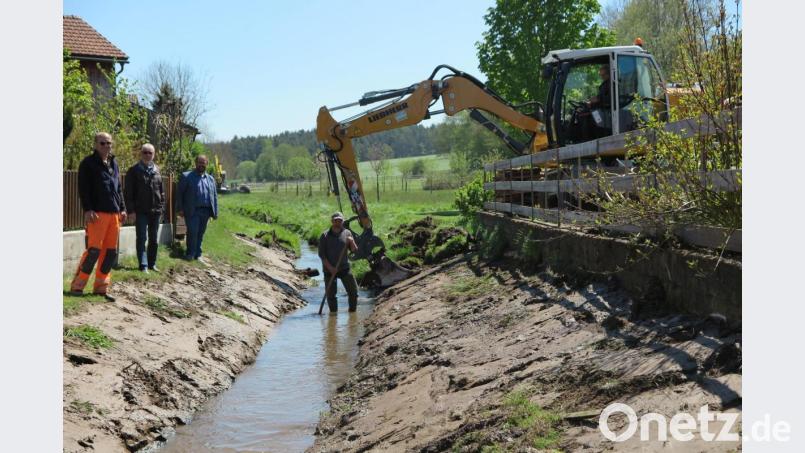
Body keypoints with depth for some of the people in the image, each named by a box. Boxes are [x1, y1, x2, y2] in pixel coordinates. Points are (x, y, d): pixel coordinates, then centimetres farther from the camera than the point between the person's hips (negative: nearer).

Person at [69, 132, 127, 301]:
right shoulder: (88, 163, -1)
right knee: (94, 250, -11)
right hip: (97, 213, -7)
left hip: (114, 213, 7)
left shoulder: (113, 164, 19)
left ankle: (101, 287, 12)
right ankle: (77, 285, -1)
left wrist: (122, 208, 14)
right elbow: (83, 189, -8)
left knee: (111, 252, 5)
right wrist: (87, 210, -16)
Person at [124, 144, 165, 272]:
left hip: (155, 211, 4)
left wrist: (161, 208, 8)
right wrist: (131, 210, -12)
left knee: (153, 240, 11)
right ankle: (143, 265, -4)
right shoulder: (134, 170, -2)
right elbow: (128, 192, -6)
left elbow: (161, 191, 15)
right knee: (141, 239, -4)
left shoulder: (157, 170, 11)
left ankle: (152, 263, 20)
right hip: (140, 211, -4)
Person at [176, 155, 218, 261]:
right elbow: (179, 193, 0)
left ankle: (197, 254, 16)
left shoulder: (211, 179, 16)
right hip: (192, 211, -4)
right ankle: (190, 254, 3)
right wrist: (180, 209, -7)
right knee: (192, 232, -8)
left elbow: (214, 196, 16)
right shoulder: (186, 176, 3)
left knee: (200, 233, 8)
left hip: (205, 211, 4)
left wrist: (215, 212, 9)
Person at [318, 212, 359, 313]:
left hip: (344, 268, 2)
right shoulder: (325, 235, -4)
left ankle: (352, 311, 14)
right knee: (331, 294, 1)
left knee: (353, 291, 0)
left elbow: (354, 250, 5)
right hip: (329, 269, -2)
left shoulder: (347, 233, 5)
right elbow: (321, 254, -6)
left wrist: (352, 242, -16)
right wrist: (330, 267, -14)